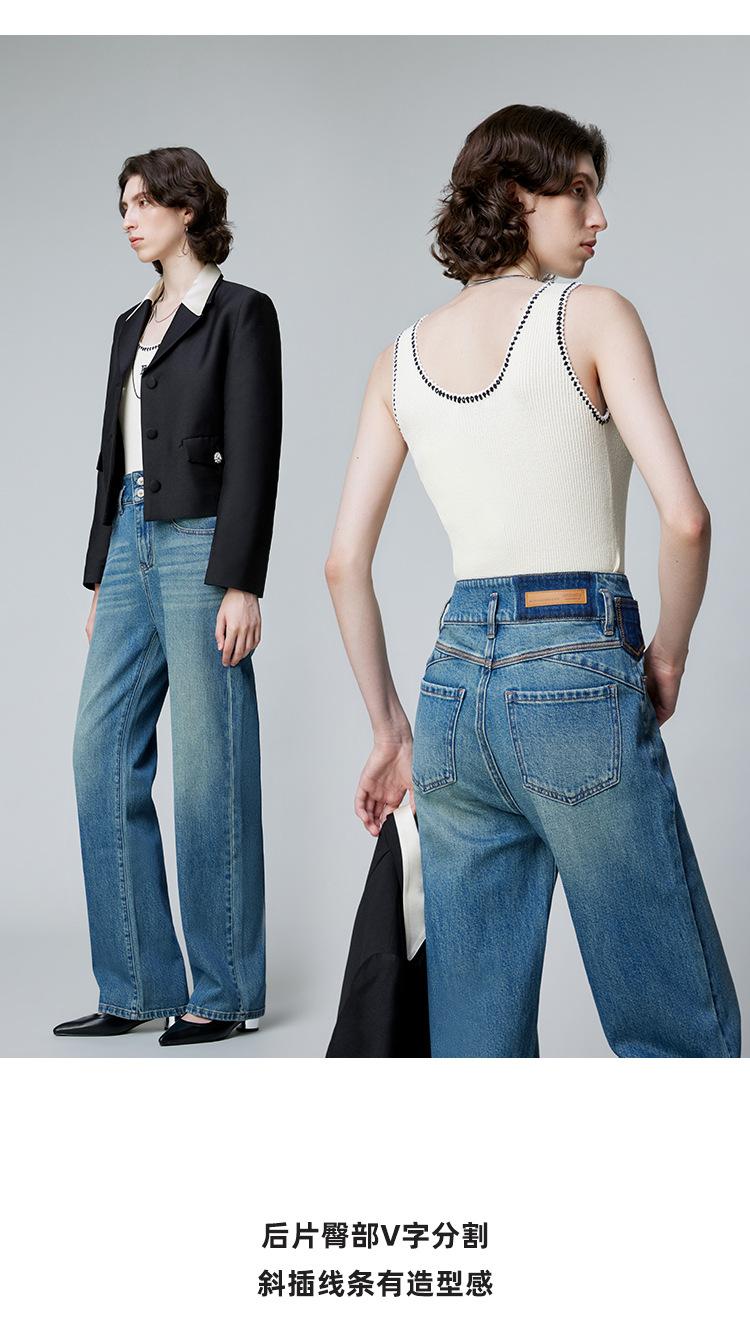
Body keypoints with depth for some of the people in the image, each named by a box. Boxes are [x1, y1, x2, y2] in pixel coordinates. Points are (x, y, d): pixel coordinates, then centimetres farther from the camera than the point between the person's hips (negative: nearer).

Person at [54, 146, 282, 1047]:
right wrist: (100, 578, 17)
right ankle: (138, 986, 13)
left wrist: (241, 584, -17)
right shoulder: (132, 324, 19)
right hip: (130, 545, 8)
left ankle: (224, 991, 9)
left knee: (207, 771, -3)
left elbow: (253, 455, -10)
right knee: (103, 758, 4)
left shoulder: (240, 312, -2)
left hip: (200, 546, -8)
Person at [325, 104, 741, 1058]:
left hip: (455, 681, 6)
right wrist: (668, 653, 4)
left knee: (476, 1039, 12)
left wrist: (390, 730, 17)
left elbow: (344, 563, 10)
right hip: (577, 677, -5)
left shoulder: (402, 359, 12)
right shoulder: (592, 315, -2)